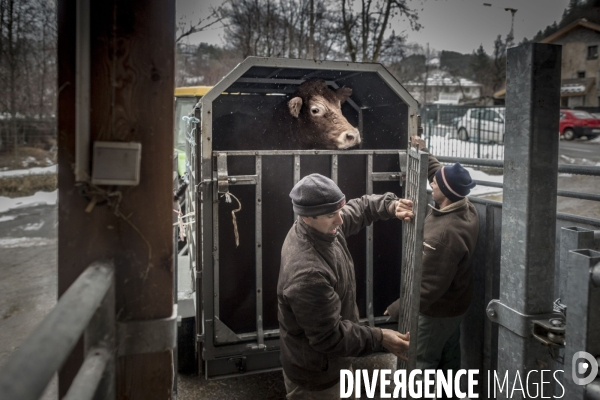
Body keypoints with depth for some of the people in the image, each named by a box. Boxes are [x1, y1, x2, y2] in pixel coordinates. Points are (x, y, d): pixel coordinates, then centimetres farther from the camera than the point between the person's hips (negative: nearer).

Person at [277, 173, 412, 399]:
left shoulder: (323, 227, -12)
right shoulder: (308, 273, -40)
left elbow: (358, 208, 6)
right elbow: (329, 337, -32)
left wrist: (390, 205, -13)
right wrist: (380, 339, -26)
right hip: (314, 373, -9)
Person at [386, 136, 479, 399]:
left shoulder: (444, 234, -36)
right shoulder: (466, 209, -9)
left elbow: (430, 286, -32)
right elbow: (443, 176, 11)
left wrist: (399, 308, -23)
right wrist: (423, 151, 11)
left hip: (437, 309, -9)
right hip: (455, 303, 9)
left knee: (422, 363, 8)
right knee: (449, 357, 24)